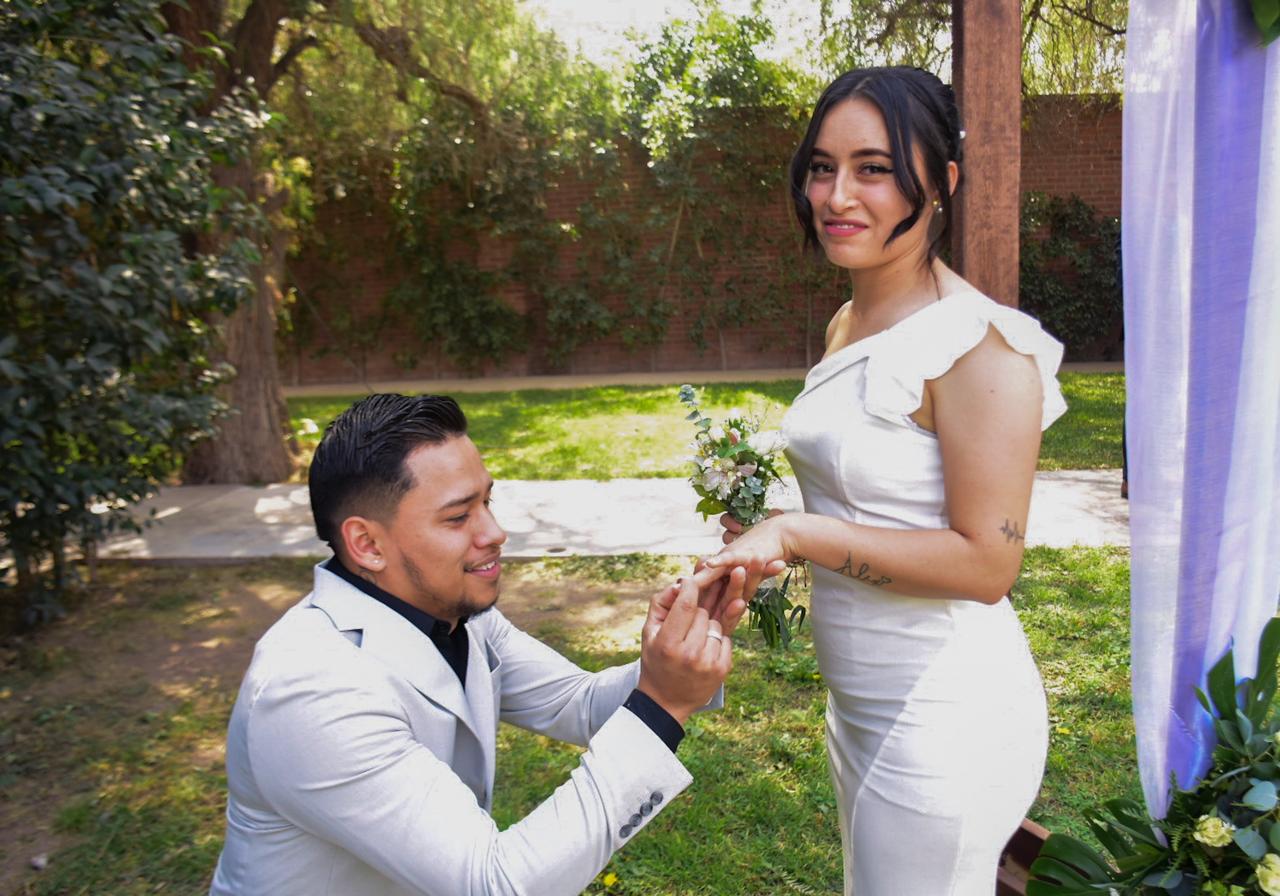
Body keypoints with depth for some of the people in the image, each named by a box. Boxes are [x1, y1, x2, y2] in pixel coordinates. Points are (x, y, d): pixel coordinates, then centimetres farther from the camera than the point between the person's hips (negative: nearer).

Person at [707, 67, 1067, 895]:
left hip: (945, 716, -8)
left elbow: (986, 562, -21)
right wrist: (768, 532, 3)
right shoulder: (850, 323, 6)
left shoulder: (978, 345, -20)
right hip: (862, 701, 9)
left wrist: (799, 532, -24)